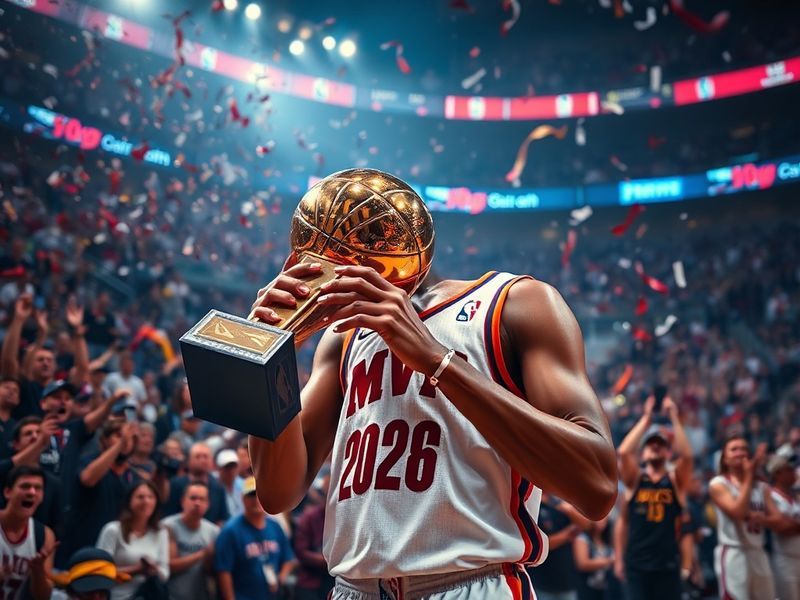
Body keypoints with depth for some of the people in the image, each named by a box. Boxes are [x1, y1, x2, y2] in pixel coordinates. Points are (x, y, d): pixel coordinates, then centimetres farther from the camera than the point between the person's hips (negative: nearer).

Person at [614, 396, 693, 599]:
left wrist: (674, 417, -12)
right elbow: (624, 452, -12)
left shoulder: (676, 480, 6)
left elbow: (686, 455, -13)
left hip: (668, 564, 1)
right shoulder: (634, 480, 6)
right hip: (636, 564, 0)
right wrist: (646, 418, -9)